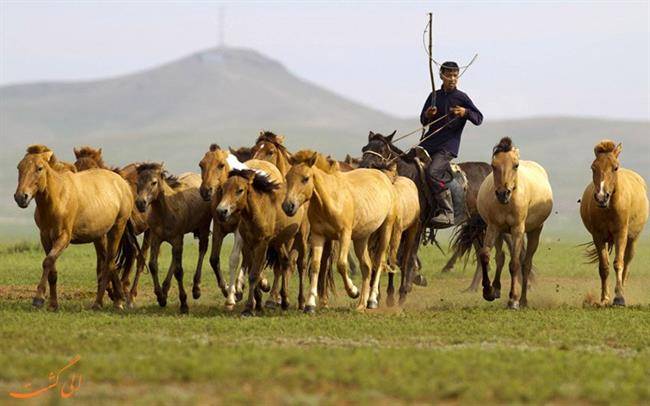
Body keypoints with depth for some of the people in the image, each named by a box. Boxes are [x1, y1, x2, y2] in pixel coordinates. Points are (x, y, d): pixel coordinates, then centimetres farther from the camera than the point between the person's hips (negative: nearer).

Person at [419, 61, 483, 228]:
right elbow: (423, 121, 18)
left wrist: (465, 113, -19)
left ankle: (447, 213, -22)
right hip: (428, 143, 6)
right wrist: (428, 115, -5)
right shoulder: (434, 96, 12)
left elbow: (479, 118, 0)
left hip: (447, 146, -6)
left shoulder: (461, 98, -1)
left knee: (432, 172, -26)